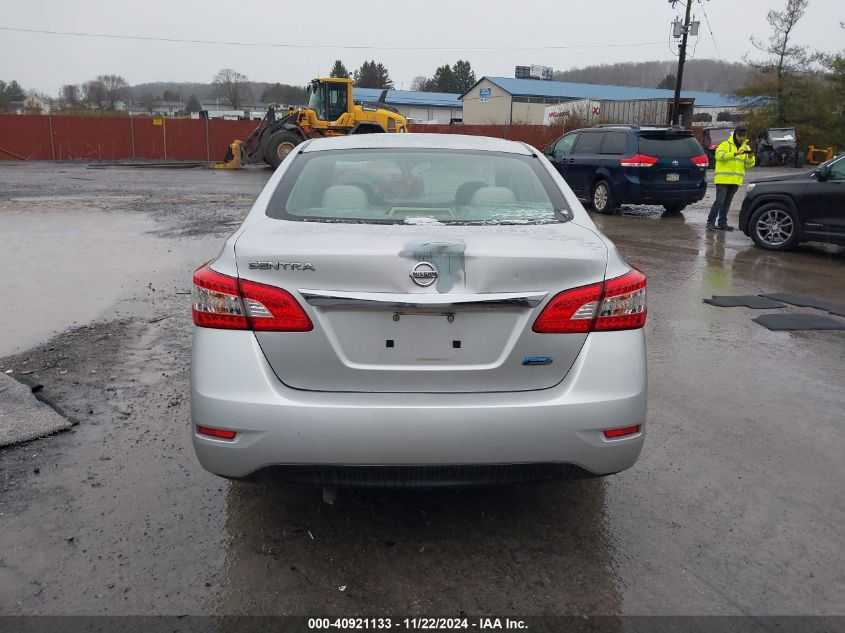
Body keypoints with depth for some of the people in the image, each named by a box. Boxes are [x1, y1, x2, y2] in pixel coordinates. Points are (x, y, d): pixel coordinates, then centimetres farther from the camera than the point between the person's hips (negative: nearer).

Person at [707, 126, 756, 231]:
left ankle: (722, 222, 14)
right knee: (719, 201, -10)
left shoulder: (746, 147, 14)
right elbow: (719, 155, -19)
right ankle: (711, 222, -6)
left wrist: (751, 157, -13)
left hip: (735, 180, 6)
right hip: (723, 179, -5)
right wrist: (734, 154, -27)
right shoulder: (725, 144, -2)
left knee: (727, 202, 10)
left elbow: (750, 164, 9)